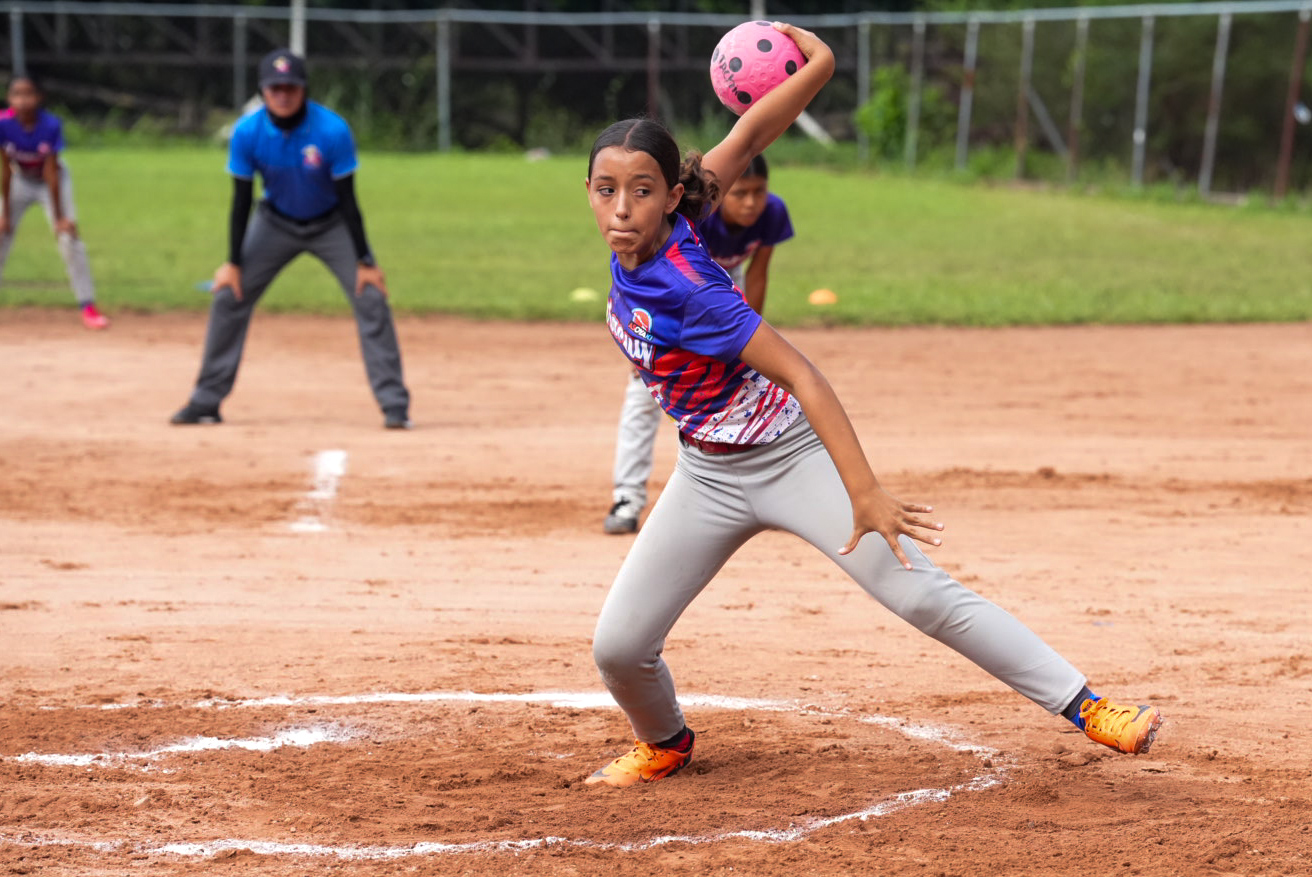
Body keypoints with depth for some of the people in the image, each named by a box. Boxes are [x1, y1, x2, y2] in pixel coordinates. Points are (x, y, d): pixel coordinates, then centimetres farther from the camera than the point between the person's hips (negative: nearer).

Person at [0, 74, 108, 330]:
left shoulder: (51, 125, -29)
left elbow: (51, 173, -26)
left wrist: (59, 217, -22)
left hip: (52, 181, -2)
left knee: (69, 237, -13)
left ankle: (88, 307, -8)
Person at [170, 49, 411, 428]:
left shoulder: (332, 130, -27)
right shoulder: (247, 132, -20)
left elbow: (347, 199, -20)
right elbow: (241, 200, -11)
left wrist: (365, 262, -19)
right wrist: (233, 263, -10)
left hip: (331, 225, -2)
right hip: (276, 222, 2)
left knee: (370, 298, -15)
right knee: (229, 295, -5)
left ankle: (394, 405, -9)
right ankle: (206, 403, 5)